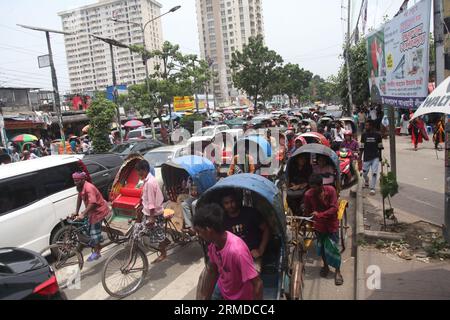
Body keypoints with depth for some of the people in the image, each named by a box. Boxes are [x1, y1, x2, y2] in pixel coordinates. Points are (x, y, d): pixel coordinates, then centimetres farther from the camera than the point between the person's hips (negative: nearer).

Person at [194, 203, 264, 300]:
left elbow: (257, 284, -30)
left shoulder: (237, 250, -38)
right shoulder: (213, 243, -14)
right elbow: (212, 271, 2)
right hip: (221, 289, 7)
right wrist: (204, 297, 8)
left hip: (241, 296, -6)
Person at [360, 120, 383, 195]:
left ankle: (372, 188, 4)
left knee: (374, 173, -8)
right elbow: (361, 148, 2)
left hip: (375, 157, -1)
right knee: (364, 173, 8)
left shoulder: (377, 135, -1)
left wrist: (380, 157, 9)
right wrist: (360, 158, 0)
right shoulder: (364, 135, 1)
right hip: (366, 158, 1)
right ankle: (366, 181, 41)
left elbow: (380, 147, 7)